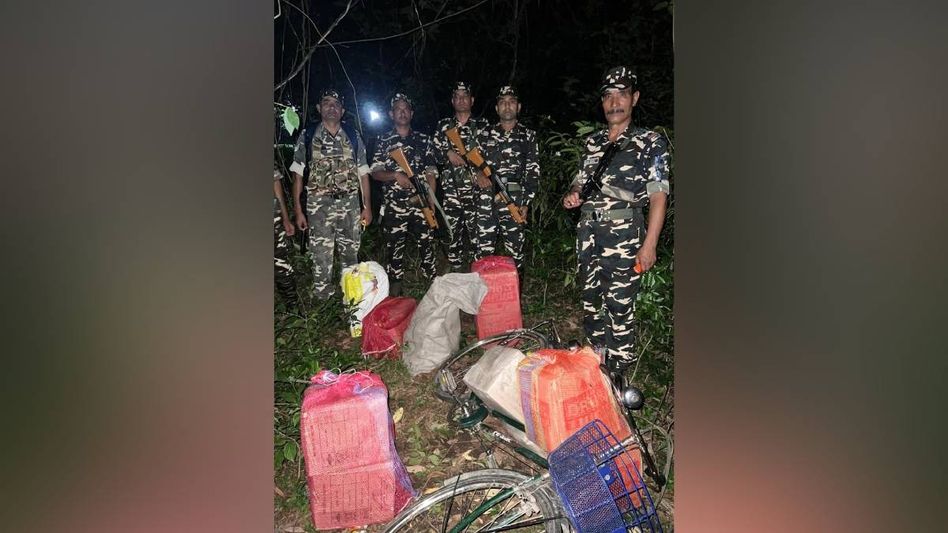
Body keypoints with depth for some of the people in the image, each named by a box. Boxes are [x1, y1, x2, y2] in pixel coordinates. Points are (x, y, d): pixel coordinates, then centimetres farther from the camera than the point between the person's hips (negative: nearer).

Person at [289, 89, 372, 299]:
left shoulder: (353, 137, 8)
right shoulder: (307, 136, 3)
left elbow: (363, 174, 8)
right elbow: (297, 175, 2)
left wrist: (367, 207, 3)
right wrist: (298, 211, -4)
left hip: (350, 203, 2)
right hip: (319, 205, -2)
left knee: (351, 254, 11)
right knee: (321, 256, 0)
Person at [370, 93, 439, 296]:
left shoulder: (423, 140, 9)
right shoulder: (383, 140, 6)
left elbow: (431, 173, 6)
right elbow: (375, 172, 3)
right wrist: (395, 175, -17)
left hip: (421, 204, 1)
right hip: (394, 206, 0)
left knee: (427, 245, 3)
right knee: (394, 248, 6)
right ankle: (395, 292, 17)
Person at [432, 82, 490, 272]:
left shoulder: (482, 125, 7)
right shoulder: (443, 125, 12)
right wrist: (448, 153, -7)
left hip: (475, 186, -1)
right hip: (451, 187, 1)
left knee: (475, 228, 0)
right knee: (454, 229, 2)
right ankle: (455, 271, 12)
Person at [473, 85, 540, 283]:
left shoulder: (528, 135, 10)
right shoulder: (485, 135, 15)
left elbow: (533, 171, 5)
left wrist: (526, 201, -3)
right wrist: (478, 174, -5)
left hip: (514, 199, -1)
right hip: (486, 198, 2)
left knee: (515, 250, 2)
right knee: (484, 248, 1)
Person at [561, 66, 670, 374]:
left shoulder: (650, 142, -1)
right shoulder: (593, 141, 14)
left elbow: (658, 196, -6)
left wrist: (649, 244, -14)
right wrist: (572, 195, 0)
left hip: (624, 236, -5)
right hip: (588, 233, 6)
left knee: (619, 307, -2)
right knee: (590, 300, 13)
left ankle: (618, 375, 13)